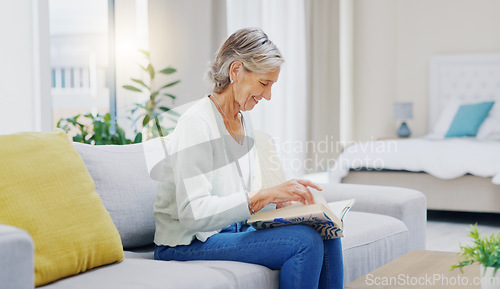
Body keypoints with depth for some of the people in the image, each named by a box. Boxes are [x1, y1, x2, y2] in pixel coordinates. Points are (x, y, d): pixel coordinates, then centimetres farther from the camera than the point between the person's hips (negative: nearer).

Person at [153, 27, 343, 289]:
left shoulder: (244, 122, 11)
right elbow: (193, 213, -26)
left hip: (233, 230, 8)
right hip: (187, 245, -8)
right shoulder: (196, 124, -18)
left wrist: (281, 199, -7)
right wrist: (264, 196, -32)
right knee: (304, 241, -24)